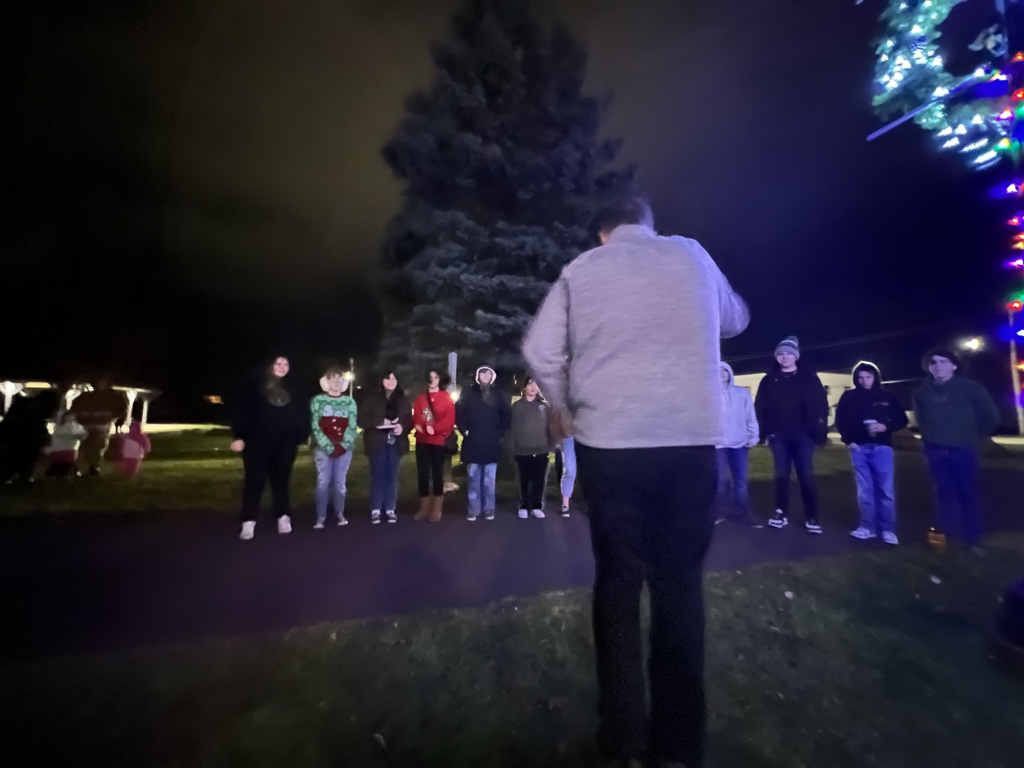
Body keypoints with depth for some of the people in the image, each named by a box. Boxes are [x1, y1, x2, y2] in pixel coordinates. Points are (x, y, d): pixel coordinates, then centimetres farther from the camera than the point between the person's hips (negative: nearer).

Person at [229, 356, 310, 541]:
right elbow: (237, 408, -2)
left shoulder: (293, 391, 11)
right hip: (258, 443, -2)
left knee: (281, 481, 9)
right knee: (254, 481, 0)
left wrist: (302, 437, 4)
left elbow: (302, 415, 13)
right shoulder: (255, 387, 1)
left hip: (285, 445, 3)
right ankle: (248, 523, 7)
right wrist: (238, 436, -9)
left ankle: (283, 518, 16)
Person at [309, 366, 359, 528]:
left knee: (340, 482, 5)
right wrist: (329, 446, -11)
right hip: (323, 447, -1)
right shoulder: (317, 400, 3)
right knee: (323, 482, -2)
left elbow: (352, 426, 2)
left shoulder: (349, 401, 8)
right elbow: (315, 426, -3)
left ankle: (340, 513, 15)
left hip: (344, 448, 1)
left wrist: (343, 446, -10)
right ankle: (320, 517, 5)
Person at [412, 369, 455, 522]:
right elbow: (416, 417, 6)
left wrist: (434, 429, -21)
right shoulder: (421, 397, 12)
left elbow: (450, 420, -8)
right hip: (422, 441, 3)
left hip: (439, 441, -3)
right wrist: (420, 426, -16)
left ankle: (437, 510, 10)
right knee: (422, 474, 6)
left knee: (437, 474, 2)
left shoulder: (446, 397, 1)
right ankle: (424, 508, 18)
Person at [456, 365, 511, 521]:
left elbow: (506, 416, 10)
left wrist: (500, 433, 3)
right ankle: (473, 510, 14)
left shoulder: (498, 394, 7)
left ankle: (489, 509, 15)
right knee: (473, 480, 5)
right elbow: (458, 412, 3)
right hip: (473, 444, 0)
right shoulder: (469, 393, 4)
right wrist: (464, 430, -4)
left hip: (491, 444, 1)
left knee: (489, 480, 6)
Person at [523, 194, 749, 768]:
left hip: (609, 442, 0)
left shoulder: (581, 269, 7)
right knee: (680, 584, 11)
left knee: (618, 582, 11)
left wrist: (569, 407, 15)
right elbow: (735, 319, 25)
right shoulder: (692, 255, 10)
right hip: (691, 440, 1)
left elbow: (540, 351, 2)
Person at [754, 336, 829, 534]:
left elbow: (821, 405, -2)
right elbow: (760, 407, 4)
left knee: (806, 476, 2)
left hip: (803, 435, -1)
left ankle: (811, 517, 12)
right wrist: (764, 431, -4)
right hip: (779, 436, 2)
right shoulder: (769, 380, 7)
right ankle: (782, 513, 17)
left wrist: (820, 432, -9)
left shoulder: (809, 377, 3)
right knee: (781, 475, 8)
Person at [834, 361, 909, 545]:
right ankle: (868, 526, 14)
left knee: (886, 489, -2)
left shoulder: (887, 396, 4)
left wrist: (885, 427, -13)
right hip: (859, 448, 1)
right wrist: (849, 440, -3)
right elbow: (840, 421, 7)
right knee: (864, 490, 6)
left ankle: (888, 529, 8)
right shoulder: (849, 396, 3)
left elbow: (901, 420, 6)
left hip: (881, 447, 0)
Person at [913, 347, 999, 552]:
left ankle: (973, 540, 15)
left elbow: (990, 416, 3)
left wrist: (973, 435, 9)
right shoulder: (922, 392, 0)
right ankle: (948, 536, 16)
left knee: (968, 494, 5)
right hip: (936, 451, 2)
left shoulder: (969, 387, -7)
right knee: (945, 494, 8)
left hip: (963, 450, -2)